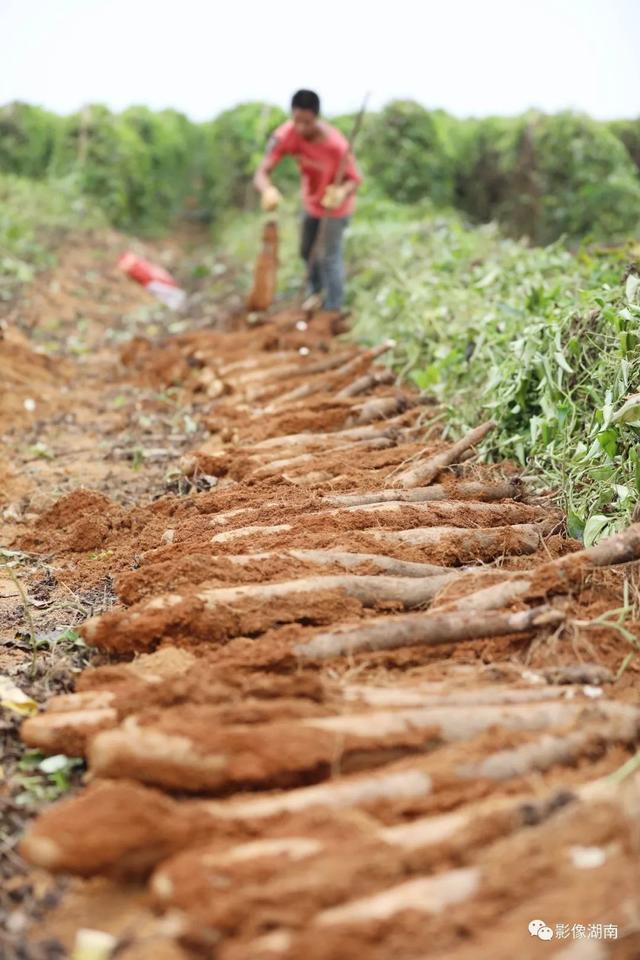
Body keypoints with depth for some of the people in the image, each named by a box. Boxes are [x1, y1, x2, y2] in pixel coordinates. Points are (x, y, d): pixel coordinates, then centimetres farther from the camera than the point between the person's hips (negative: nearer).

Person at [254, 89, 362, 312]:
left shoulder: (336, 145, -38)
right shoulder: (285, 135, -29)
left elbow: (355, 179, -25)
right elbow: (262, 172, -32)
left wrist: (342, 192, -50)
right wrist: (268, 190, -57)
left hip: (335, 204, -5)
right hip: (311, 201, 5)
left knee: (328, 256, -4)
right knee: (307, 252, 23)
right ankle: (316, 291, 51)